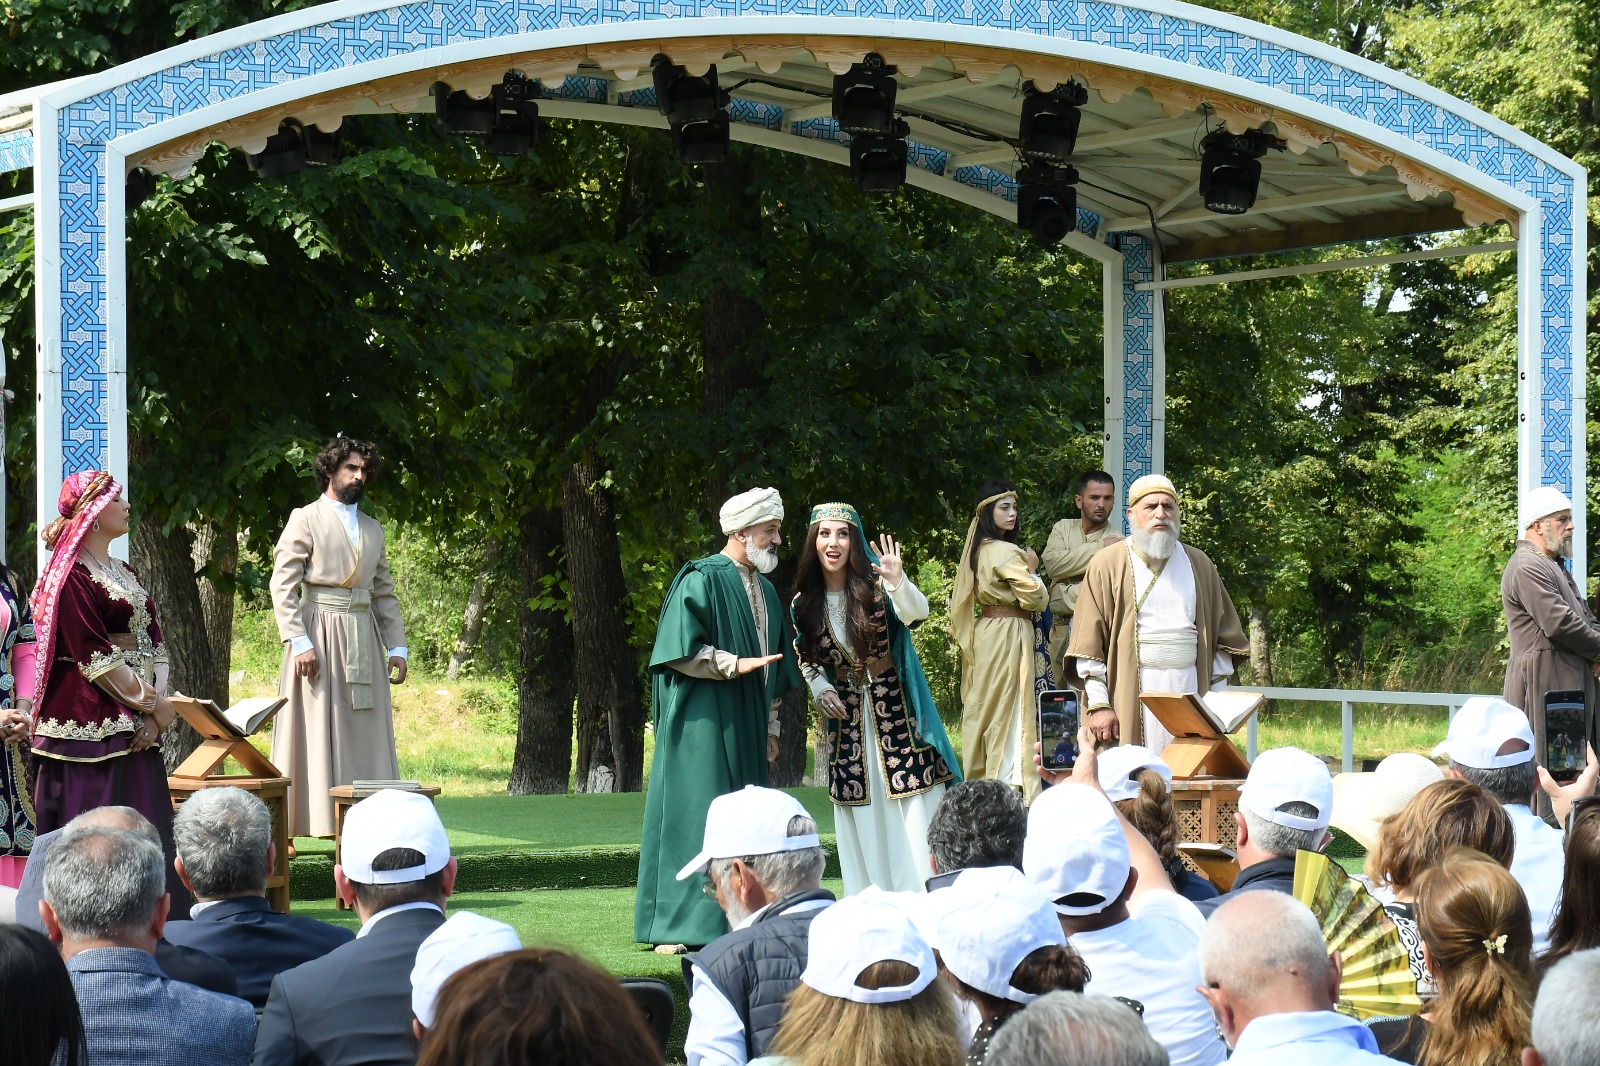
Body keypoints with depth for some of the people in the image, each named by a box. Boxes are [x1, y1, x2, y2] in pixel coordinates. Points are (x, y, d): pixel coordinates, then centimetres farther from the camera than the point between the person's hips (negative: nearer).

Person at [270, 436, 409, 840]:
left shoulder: (373, 530, 20)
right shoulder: (305, 520, 1)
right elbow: (283, 584, -7)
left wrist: (397, 646, 10)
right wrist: (298, 641, -16)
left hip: (364, 640, 6)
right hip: (319, 635, -6)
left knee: (366, 734, 2)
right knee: (316, 732, -7)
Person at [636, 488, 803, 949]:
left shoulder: (765, 590, 17)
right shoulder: (701, 581, -8)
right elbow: (680, 651, -15)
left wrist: (770, 726, 18)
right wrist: (736, 663, -20)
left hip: (745, 727, 8)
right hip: (703, 724, -8)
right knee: (693, 815, -9)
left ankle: (735, 924, 7)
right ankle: (678, 926, -7)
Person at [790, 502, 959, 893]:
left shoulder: (875, 584, -10)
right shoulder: (804, 603, 2)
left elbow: (917, 612, -29)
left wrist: (898, 582, -49)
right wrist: (821, 689, -2)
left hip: (896, 712, -4)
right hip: (846, 718, 4)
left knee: (913, 816, -7)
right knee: (862, 819, 6)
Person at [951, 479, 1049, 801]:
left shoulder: (977, 550, 10)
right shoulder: (1007, 552, -17)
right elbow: (1035, 599, -17)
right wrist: (1032, 569, 0)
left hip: (984, 632, 9)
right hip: (1008, 634, -9)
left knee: (983, 708, 12)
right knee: (1009, 713, -6)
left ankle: (978, 776, 18)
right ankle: (1007, 780, -5)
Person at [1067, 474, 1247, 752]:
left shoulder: (1198, 565, 15)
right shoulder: (1107, 565, 4)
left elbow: (1223, 635, 16)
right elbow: (1088, 643, -1)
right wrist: (1098, 705, -9)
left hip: (1188, 693, 3)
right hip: (1130, 697, -3)